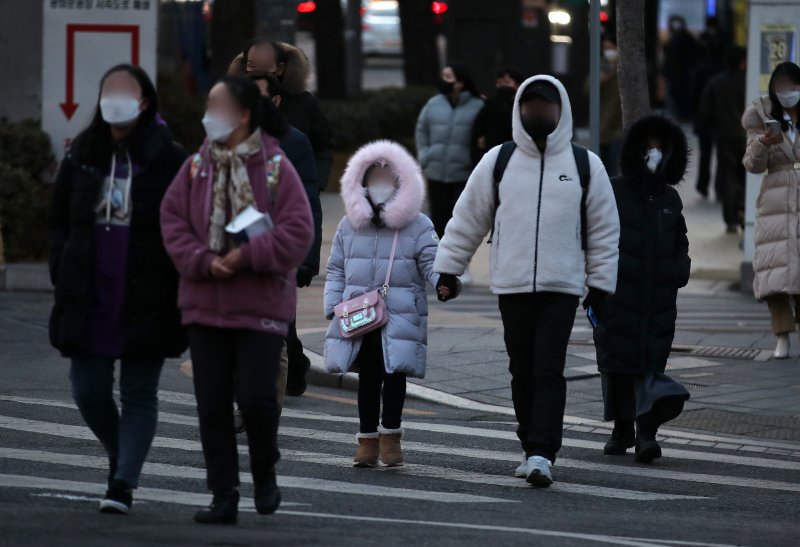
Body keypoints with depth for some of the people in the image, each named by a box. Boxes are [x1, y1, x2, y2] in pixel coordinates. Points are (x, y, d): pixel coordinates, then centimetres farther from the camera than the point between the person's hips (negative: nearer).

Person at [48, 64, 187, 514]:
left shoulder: (169, 160, -5)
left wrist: (180, 293, -9)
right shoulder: (83, 156, 8)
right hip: (89, 299, 4)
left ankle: (124, 483, 1)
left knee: (139, 393, 0)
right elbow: (60, 221, 14)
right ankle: (123, 457, 29)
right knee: (88, 389, 5)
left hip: (146, 302, -4)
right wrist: (64, 279, 4)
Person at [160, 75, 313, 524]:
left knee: (256, 398, -9)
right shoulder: (197, 166, 5)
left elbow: (297, 233, -11)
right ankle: (225, 498, 10)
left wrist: (247, 256, -19)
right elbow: (173, 221, 3)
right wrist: (203, 261, -12)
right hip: (205, 305, 4)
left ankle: (266, 471, 20)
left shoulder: (276, 167, -7)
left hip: (261, 306, -4)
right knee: (212, 405, 3)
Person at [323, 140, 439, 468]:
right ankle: (367, 440, 14)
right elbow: (336, 270, 14)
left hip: (400, 316, -3)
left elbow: (431, 265, -2)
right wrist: (334, 305, 3)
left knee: (395, 374, -6)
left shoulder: (418, 227, 2)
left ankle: (390, 435, 4)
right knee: (367, 377, 8)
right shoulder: (349, 226, 11)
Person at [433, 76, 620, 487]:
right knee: (523, 373, 7)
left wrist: (600, 284, 6)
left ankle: (542, 454, -18)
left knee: (549, 371, -12)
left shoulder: (585, 165, 6)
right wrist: (447, 269, 8)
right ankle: (534, 449, 18)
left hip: (562, 287, -2)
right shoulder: (498, 161, 7)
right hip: (512, 286, 2)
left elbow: (605, 230, 10)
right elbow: (467, 219, 11)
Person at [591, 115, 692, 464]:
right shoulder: (613, 193, -1)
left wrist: (680, 269, 5)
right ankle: (621, 429, 19)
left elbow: (680, 242, 24)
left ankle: (647, 432, -12)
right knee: (617, 361, 4)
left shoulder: (670, 199, 12)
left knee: (651, 364, -8)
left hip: (658, 300, 2)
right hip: (617, 295, -2)